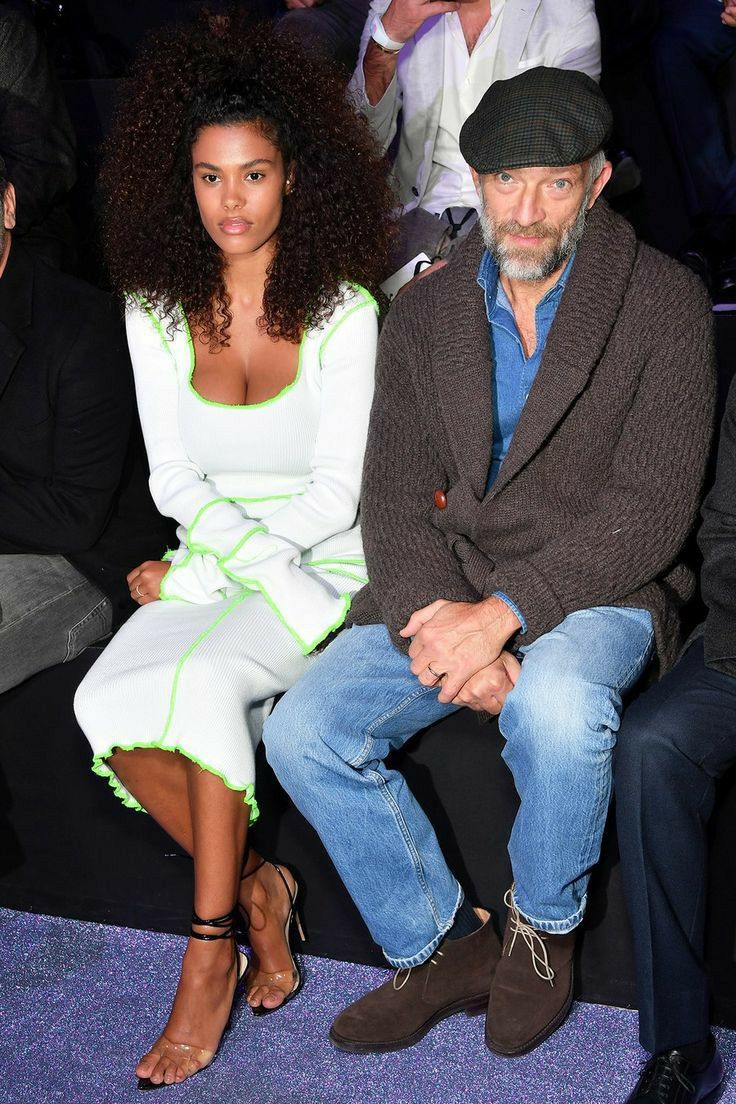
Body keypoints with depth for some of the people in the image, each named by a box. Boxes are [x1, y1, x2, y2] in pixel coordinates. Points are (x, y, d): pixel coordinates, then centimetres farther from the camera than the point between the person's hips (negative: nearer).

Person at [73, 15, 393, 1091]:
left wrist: (199, 569, -14)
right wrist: (266, 560, -15)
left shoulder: (342, 311, -5)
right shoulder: (157, 312, 4)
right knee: (108, 701, -26)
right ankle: (257, 886, -6)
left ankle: (211, 947, -17)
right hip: (207, 568, 3)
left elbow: (334, 493, -8)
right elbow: (174, 479, 2)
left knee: (204, 678, -32)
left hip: (325, 568, -3)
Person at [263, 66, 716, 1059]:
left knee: (556, 704, -37)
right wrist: (431, 616, -19)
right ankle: (440, 948, 4)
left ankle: (542, 927, -5)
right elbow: (395, 495, 2)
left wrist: (506, 612, -24)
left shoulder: (663, 303, -6)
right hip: (447, 587, 4)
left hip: (596, 589, -4)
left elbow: (652, 510, -13)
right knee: (302, 731, -17)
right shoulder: (425, 315, 8)